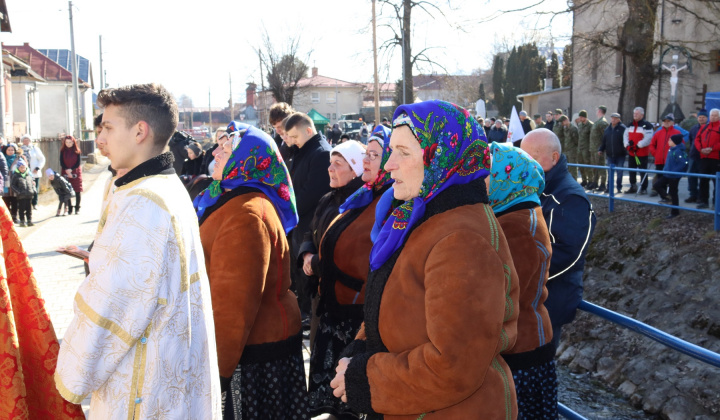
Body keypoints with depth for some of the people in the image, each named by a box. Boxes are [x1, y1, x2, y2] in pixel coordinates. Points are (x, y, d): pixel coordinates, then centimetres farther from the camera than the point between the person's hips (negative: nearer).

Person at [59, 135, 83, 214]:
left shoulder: (76, 151, 1)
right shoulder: (63, 151, 4)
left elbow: (79, 163, -3)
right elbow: (61, 163, 2)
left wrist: (71, 169, -14)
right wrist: (67, 170, -12)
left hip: (76, 172, -1)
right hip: (66, 173, 1)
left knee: (78, 191, -2)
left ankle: (77, 208, 5)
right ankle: (70, 209, 2)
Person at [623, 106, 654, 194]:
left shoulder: (647, 125, -10)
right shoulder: (630, 125, 12)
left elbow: (648, 138, -18)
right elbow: (625, 135, 12)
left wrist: (638, 145, -19)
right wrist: (627, 145, -5)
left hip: (642, 153, -7)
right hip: (631, 152, 7)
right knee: (631, 170, 12)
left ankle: (644, 188, 4)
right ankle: (633, 187, 23)